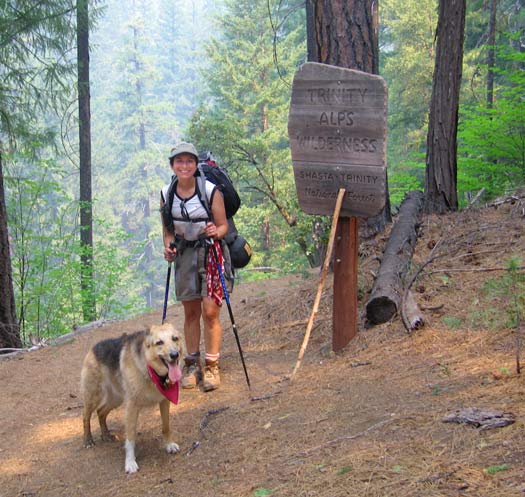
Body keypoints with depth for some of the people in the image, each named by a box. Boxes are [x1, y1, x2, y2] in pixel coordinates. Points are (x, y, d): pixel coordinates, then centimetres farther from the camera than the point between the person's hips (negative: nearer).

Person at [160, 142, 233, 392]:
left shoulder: (211, 190, -13)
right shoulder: (166, 193, 0)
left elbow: (223, 226, -7)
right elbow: (167, 228, 11)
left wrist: (215, 232, -29)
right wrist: (168, 246, -7)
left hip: (211, 252, -4)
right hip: (185, 253, 4)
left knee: (210, 311, -8)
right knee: (190, 312, 8)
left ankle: (211, 366, 2)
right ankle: (192, 364, 18)